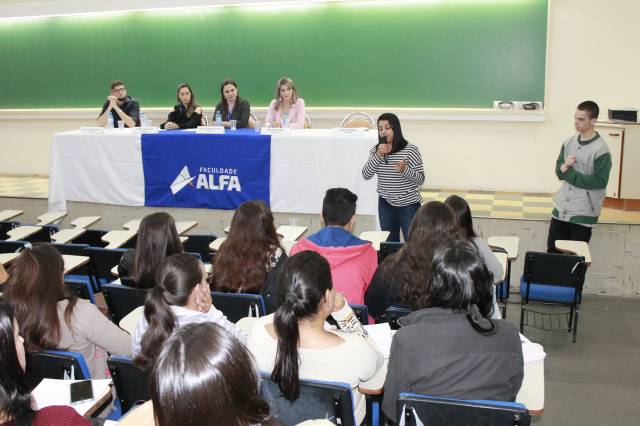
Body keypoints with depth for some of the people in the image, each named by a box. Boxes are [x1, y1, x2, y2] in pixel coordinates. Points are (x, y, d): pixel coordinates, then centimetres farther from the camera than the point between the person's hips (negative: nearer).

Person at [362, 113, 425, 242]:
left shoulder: (411, 150, -13)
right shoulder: (375, 150, 1)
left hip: (409, 204, -4)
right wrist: (378, 155, -19)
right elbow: (366, 175, -8)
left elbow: (421, 179, -13)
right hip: (386, 204, 4)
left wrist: (405, 170, -31)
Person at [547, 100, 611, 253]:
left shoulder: (601, 150, -15)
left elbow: (599, 181, -19)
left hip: (583, 213, -6)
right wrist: (563, 167, -15)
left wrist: (569, 173, -18)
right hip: (561, 208, 6)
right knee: (552, 250, 11)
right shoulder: (569, 142, 5)